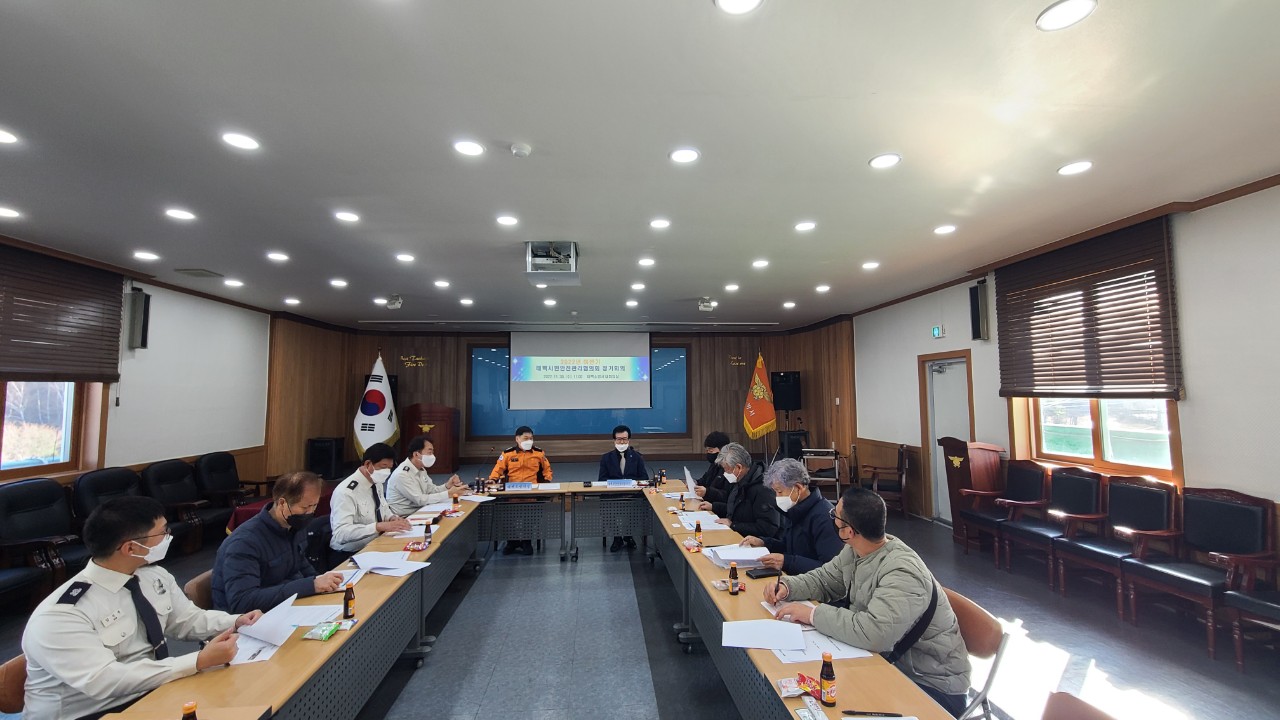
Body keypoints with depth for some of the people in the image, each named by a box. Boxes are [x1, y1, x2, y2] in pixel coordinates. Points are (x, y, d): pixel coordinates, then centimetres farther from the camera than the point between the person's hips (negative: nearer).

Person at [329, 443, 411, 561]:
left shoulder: (376, 483, 4)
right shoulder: (346, 491, -19)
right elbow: (341, 533, -29)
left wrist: (393, 518, -2)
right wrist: (380, 526, -35)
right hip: (350, 555, -7)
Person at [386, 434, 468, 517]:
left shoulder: (421, 469, 6)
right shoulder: (402, 475, -22)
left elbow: (432, 489, 11)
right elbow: (421, 500, -22)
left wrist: (447, 486, -8)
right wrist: (449, 494, -23)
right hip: (404, 519, -8)